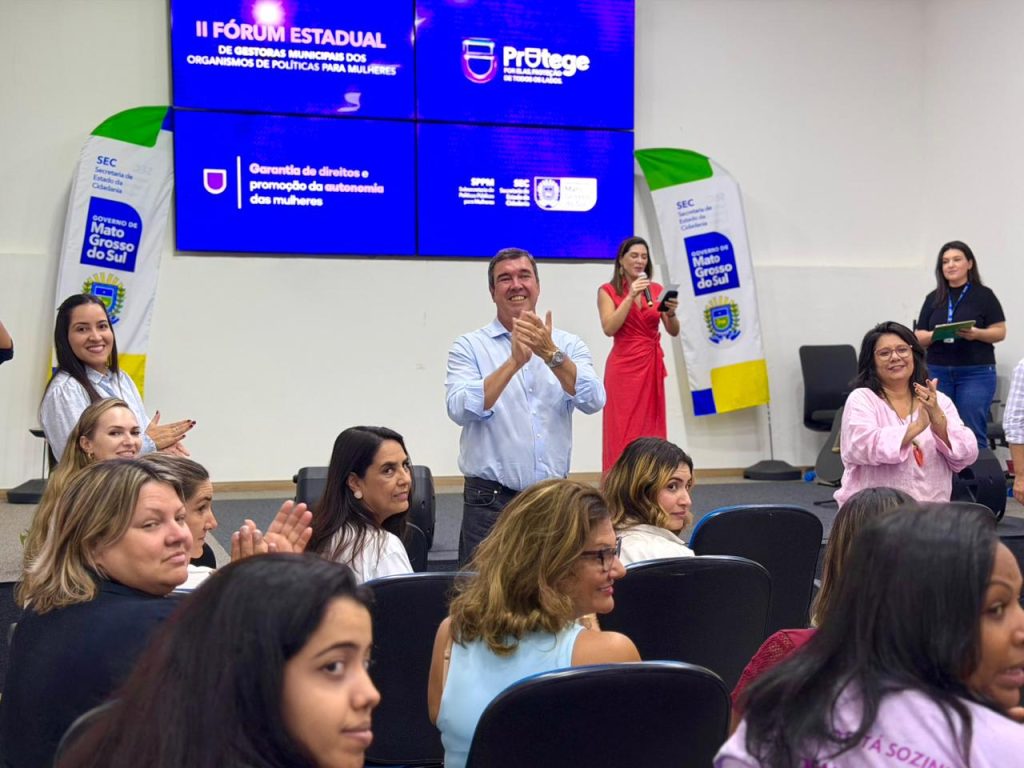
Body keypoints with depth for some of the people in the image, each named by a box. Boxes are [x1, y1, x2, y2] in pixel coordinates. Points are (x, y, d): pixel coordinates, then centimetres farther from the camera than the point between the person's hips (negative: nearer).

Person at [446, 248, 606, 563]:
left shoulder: (568, 345, 7)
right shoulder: (469, 346, 1)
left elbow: (593, 401, -10)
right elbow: (460, 410, -15)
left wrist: (550, 354, -22)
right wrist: (514, 362, -23)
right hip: (491, 502, -2)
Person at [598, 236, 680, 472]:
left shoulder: (657, 290, 11)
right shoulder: (608, 291, 1)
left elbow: (674, 331, 6)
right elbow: (609, 328, -13)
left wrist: (671, 313, -14)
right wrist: (631, 296, -16)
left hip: (652, 366, 4)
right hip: (623, 367, -4)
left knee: (651, 430, 4)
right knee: (623, 432, -6)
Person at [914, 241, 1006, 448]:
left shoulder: (984, 295, 2)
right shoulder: (933, 299, 11)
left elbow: (1000, 332, 0)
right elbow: (919, 338, 9)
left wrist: (977, 334, -19)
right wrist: (934, 335, -12)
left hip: (976, 372, -3)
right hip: (938, 372, 3)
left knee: (972, 434, -4)